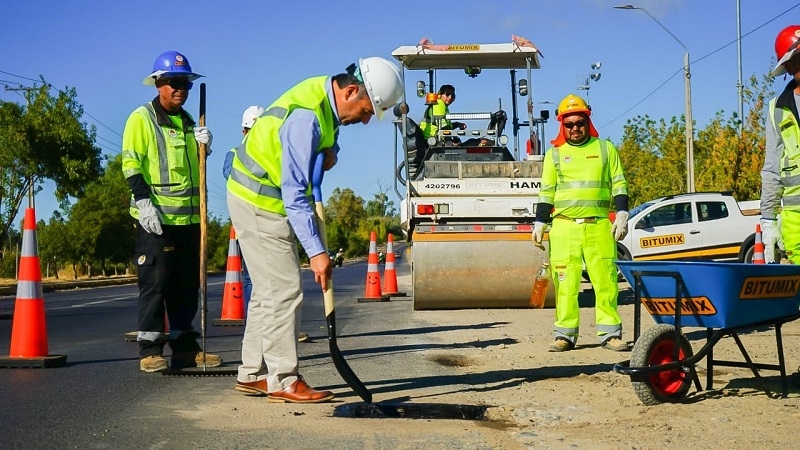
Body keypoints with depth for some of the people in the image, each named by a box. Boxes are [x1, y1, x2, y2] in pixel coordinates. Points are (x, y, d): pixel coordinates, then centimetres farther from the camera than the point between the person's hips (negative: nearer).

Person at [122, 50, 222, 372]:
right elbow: (131, 164, -9)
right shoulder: (141, 118, -2)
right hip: (156, 217, -7)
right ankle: (150, 349, 0)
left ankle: (185, 347, 17)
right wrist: (143, 202, -18)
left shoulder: (188, 122, 19)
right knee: (155, 283, -6)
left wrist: (203, 146, 6)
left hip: (189, 215, 7)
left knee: (187, 285, 9)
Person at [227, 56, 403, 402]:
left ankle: (252, 374, 21)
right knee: (285, 291, -8)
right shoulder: (306, 116, -29)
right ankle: (284, 382, -2)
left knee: (269, 290, 14)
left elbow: (326, 138, 20)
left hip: (266, 201, 10)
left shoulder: (327, 99, 0)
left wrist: (331, 152, -5)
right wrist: (316, 251, -31)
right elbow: (295, 194, -30)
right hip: (259, 203, -10)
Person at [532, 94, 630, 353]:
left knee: (606, 281, -3)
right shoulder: (554, 154, 12)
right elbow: (546, 192, 13)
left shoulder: (605, 148, 11)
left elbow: (619, 185, 9)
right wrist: (539, 223, 5)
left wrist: (622, 214, -2)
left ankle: (610, 333, 4)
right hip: (563, 227, 1)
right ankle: (565, 334, 5)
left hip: (599, 225, 0)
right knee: (565, 282, -1)